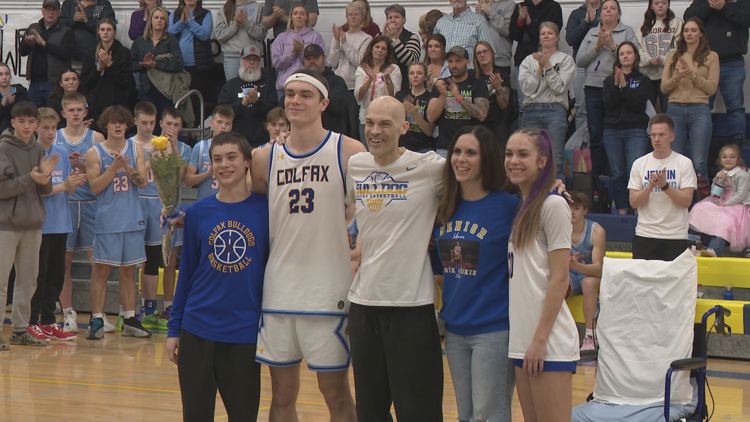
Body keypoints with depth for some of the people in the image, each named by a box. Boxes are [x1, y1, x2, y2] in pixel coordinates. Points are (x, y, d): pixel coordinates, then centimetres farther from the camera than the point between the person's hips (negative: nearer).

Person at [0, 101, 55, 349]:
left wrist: (45, 175, -10)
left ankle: (20, 329, 19)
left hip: (33, 224, 6)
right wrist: (29, 179, -21)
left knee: (28, 280, 10)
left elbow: (45, 191, 11)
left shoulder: (37, 150, 9)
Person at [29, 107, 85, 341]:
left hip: (60, 223, 6)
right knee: (39, 276, -3)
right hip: (40, 223, -6)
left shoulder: (62, 154, 10)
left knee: (57, 275, 10)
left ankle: (48, 321, 18)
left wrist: (75, 183, -11)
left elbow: (67, 190, 10)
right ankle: (31, 322, 5)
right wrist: (63, 186, -21)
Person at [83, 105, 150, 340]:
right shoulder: (95, 153, -2)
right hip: (107, 221, -3)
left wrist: (128, 167, -17)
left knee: (128, 270, 9)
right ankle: (97, 320, 1)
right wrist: (114, 166, -18)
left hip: (132, 220, 3)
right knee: (101, 269, -3)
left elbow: (143, 182, 0)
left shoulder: (135, 149, 7)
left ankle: (130, 320, 15)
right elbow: (95, 187, -9)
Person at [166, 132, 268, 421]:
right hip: (197, 331, 2)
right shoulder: (197, 213, 4)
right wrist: (174, 330, 9)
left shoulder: (265, 210, -3)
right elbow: (186, 273, 10)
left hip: (245, 334, -2)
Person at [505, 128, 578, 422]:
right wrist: (524, 340, 10)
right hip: (520, 339, 8)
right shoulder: (517, 207, 15)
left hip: (548, 342, -8)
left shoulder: (553, 205, -7)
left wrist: (540, 339, -15)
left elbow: (559, 279, -11)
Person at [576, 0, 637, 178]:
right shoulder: (592, 33, 16)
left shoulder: (627, 32, 6)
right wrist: (597, 47, -4)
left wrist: (613, 46, -12)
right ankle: (597, 177, 10)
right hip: (594, 88, 4)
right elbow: (579, 61, 7)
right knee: (595, 136, 4)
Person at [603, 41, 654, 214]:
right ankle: (621, 211, 6)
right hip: (612, 131, 3)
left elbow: (638, 104, -6)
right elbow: (607, 103, 0)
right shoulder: (609, 80, 14)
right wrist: (616, 84, -11)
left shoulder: (643, 81, 8)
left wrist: (624, 86, -11)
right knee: (617, 174, 2)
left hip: (636, 131, -3)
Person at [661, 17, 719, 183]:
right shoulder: (673, 56, 12)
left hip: (699, 111, -2)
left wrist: (693, 75, -12)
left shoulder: (711, 57, 5)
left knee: (699, 164, -5)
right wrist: (678, 77, -11)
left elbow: (711, 88, -2)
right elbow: (664, 88, 7)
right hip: (675, 110, 2)